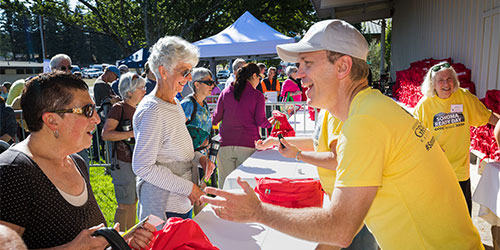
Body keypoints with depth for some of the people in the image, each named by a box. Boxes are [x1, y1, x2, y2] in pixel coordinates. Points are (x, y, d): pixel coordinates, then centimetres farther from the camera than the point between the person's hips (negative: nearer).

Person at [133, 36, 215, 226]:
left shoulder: (174, 103, 9)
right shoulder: (152, 111, -21)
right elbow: (142, 167, -22)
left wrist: (198, 158, 0)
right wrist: (188, 187, -19)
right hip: (163, 208, -9)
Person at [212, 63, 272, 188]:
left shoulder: (225, 92, 8)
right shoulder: (258, 96, 0)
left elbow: (217, 117, 10)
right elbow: (260, 122, 0)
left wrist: (211, 122, 32)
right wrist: (271, 122, 20)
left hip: (226, 143, 3)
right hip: (248, 144, -2)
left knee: (224, 183, 7)